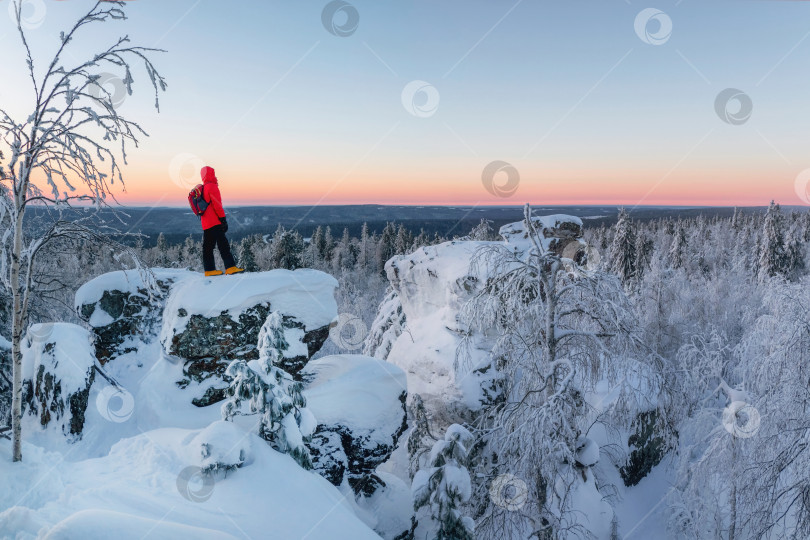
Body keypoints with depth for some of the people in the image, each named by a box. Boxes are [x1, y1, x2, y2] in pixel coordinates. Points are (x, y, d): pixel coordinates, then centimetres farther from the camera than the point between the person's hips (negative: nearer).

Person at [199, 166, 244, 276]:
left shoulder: (201, 189, 20)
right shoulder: (212, 187, -8)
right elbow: (217, 205, -15)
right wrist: (223, 219, -13)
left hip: (205, 223, 9)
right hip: (214, 222, -9)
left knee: (208, 246, 9)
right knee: (223, 244, -14)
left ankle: (209, 269, 11)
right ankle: (230, 267, -19)